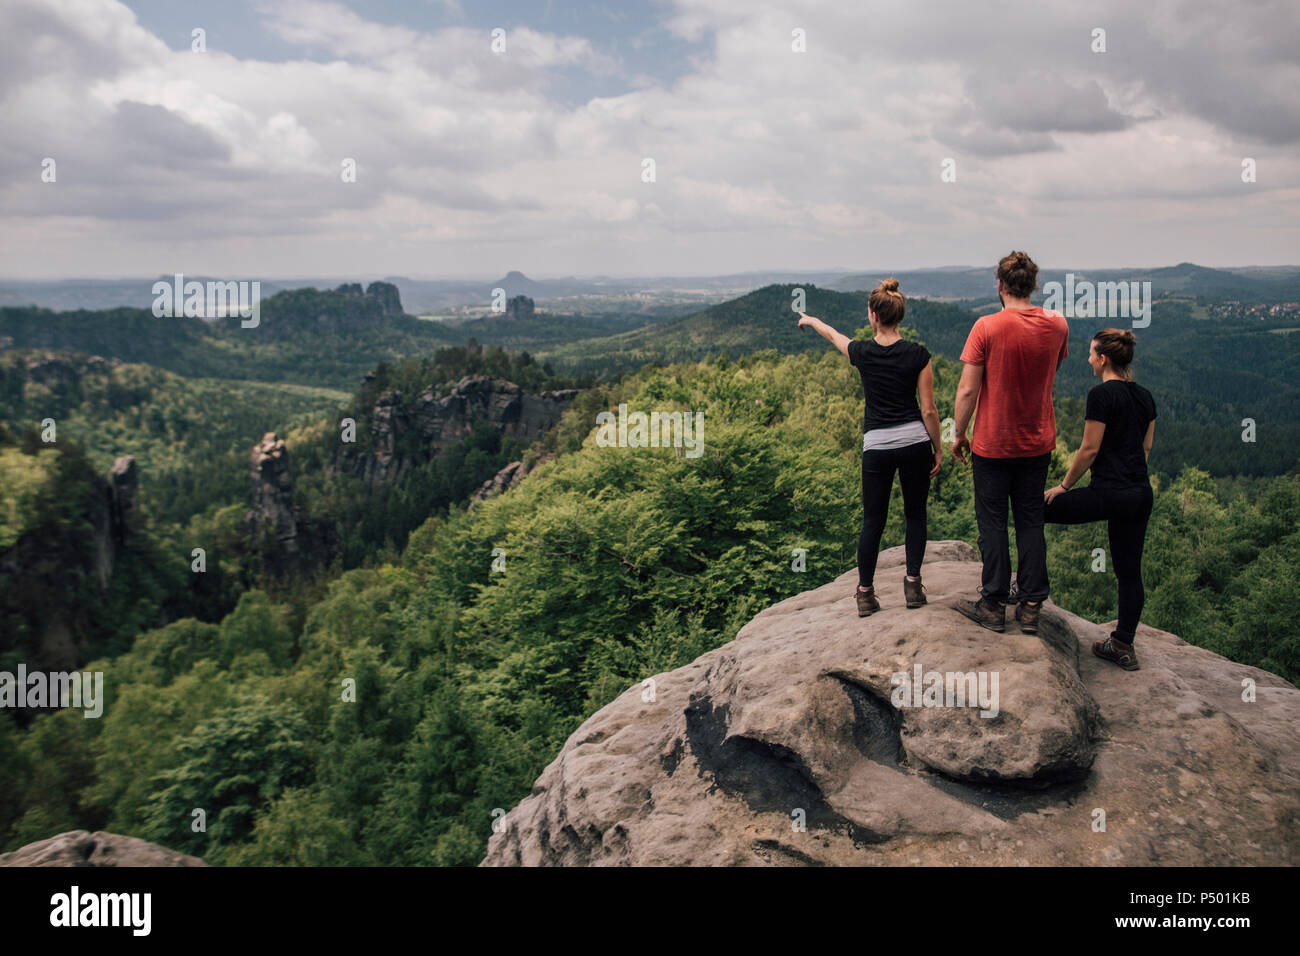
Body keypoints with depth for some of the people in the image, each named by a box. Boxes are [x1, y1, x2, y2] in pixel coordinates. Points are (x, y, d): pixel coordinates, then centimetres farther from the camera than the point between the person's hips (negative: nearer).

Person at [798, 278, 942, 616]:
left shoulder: (862, 352, -3)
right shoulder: (918, 354, -6)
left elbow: (833, 335, 20)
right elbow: (928, 410, -4)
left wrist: (811, 320, 40)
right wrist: (938, 448, 8)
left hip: (876, 446, 0)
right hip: (914, 441, 0)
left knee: (873, 521, 8)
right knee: (915, 515, 15)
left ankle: (865, 594, 11)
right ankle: (913, 585, 12)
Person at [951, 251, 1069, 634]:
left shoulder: (987, 327, -15)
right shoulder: (1057, 325, -2)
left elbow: (967, 390, -15)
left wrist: (958, 434, -2)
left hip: (993, 443, -4)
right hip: (1038, 442, 4)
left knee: (993, 523, 5)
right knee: (1031, 523, 10)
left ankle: (994, 605, 11)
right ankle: (1031, 607, 14)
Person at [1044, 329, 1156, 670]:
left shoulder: (1102, 394, -12)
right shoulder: (1145, 396, 12)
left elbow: (1089, 449, -12)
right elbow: (1145, 447, 18)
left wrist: (1064, 486, -2)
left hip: (1108, 494, -8)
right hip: (1141, 495, 8)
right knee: (1130, 571, 11)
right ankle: (1123, 645, 17)